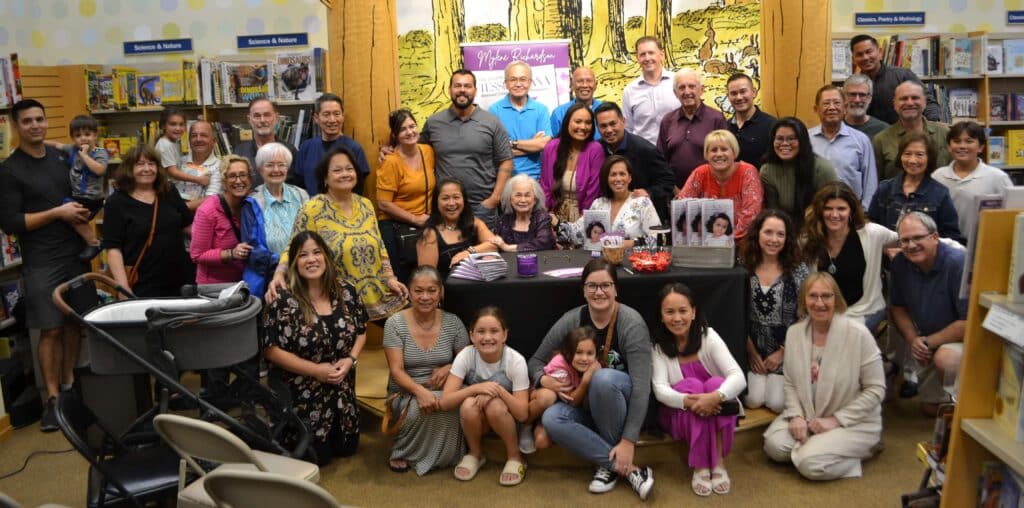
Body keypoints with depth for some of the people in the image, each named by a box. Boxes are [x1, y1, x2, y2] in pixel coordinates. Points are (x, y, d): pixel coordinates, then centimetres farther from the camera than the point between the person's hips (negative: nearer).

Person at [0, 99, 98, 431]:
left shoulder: (61, 157, 9)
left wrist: (80, 213, 3)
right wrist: (57, 213, -15)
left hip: (75, 252, 5)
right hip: (42, 262, -5)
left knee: (75, 321, 11)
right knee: (51, 329, -4)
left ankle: (70, 382, 25)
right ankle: (52, 397, 5)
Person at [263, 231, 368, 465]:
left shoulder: (346, 292, -3)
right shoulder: (283, 301, -18)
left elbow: (361, 331, 7)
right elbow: (271, 349, -16)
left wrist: (350, 360, -13)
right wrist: (315, 369, -20)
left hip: (341, 391, 5)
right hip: (301, 395, -4)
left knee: (346, 448, 13)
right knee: (315, 457, 3)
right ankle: (282, 433, 31)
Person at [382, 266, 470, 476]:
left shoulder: (452, 322, 0)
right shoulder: (395, 323, -6)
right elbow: (396, 370, -11)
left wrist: (450, 367, -16)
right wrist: (420, 391, -29)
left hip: (444, 388, 2)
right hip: (406, 391, -2)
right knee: (421, 409, -36)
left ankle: (403, 453, -8)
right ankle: (401, 450, -5)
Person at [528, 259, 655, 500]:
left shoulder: (631, 323, -19)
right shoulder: (571, 320, -8)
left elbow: (641, 385, -24)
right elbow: (536, 361, 1)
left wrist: (628, 441, -30)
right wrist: (544, 379, -23)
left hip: (619, 403, -3)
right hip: (585, 404, 4)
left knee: (603, 378, -37)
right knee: (551, 419, -29)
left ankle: (610, 463, -16)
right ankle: (629, 469, -23)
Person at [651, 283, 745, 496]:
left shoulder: (708, 336, -13)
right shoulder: (658, 345, -10)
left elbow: (738, 377, -24)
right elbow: (660, 390, -21)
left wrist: (716, 396, -46)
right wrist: (688, 401, -42)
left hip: (714, 412, 0)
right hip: (677, 414, 0)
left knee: (716, 383, -31)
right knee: (692, 385, -31)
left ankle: (719, 462, -23)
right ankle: (700, 467, -25)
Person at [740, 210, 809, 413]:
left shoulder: (798, 269, -8)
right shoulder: (743, 266, -5)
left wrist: (782, 353, -8)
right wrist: (752, 352, -5)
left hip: (787, 348, 0)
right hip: (752, 346, 1)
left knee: (777, 403, -11)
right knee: (753, 400, -13)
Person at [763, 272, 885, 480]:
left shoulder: (858, 334, -17)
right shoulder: (794, 332, -2)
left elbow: (876, 389, -13)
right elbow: (791, 383, 4)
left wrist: (836, 419, -17)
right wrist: (796, 416, -14)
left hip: (853, 422, -4)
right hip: (807, 415, 5)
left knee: (810, 464, -25)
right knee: (774, 446, -19)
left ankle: (862, 448, 3)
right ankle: (815, 444, 9)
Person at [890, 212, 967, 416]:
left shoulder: (958, 263, -26)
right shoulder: (900, 263, -7)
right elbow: (898, 307, 5)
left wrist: (929, 342, -19)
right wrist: (912, 339, -11)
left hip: (966, 338, -6)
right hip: (926, 340, 6)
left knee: (946, 358, -37)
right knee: (930, 407, 11)